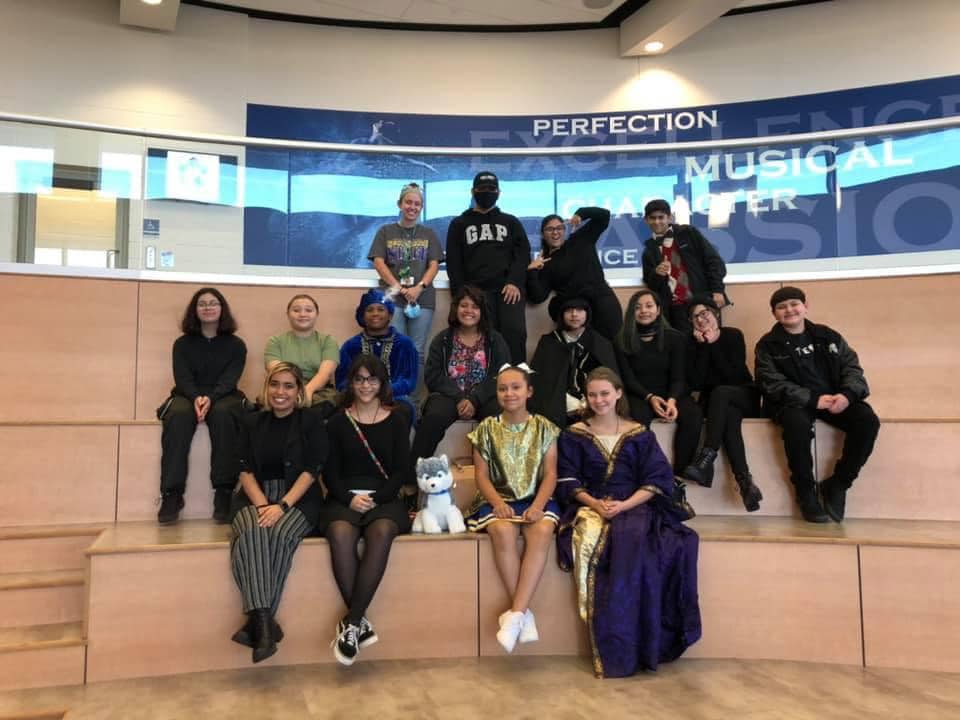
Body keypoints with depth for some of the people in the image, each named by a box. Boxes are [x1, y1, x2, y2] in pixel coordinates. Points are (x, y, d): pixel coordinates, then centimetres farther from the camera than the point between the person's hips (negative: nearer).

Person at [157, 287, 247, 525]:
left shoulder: (236, 345, 8)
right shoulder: (182, 343, 11)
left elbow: (230, 379, -6)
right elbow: (182, 378, -3)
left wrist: (211, 398, -27)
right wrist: (196, 398, -25)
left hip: (223, 397, -1)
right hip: (189, 396, 1)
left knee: (222, 413, -37)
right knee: (178, 414, -35)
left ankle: (224, 493, -35)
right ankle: (171, 494, -35)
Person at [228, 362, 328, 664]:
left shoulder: (311, 422, 4)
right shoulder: (252, 423, 13)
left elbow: (311, 471, -5)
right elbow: (246, 471, 5)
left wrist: (282, 506, -18)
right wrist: (262, 505, -13)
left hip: (298, 500, -2)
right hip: (255, 498, 2)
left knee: (280, 533, -33)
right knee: (251, 532, -32)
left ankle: (257, 621, -26)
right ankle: (264, 621, -37)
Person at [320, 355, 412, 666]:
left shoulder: (396, 422, 11)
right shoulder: (337, 422, 12)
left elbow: (401, 470, 5)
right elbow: (330, 471, 6)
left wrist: (375, 498, -11)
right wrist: (349, 498, -12)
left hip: (384, 498, 0)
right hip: (344, 498, 1)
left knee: (381, 533, -35)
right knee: (341, 534, -35)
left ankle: (351, 623, -30)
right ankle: (361, 622, -27)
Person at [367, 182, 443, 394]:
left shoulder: (429, 234, 15)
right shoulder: (386, 232, 11)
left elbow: (434, 265, 7)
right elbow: (378, 262, 2)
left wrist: (419, 287, -11)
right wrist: (398, 287, -10)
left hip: (422, 298, 1)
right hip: (392, 297, -1)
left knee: (417, 352, 0)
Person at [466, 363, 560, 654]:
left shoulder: (544, 428, 7)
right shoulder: (487, 428, 7)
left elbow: (550, 473, 1)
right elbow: (482, 474, 3)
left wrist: (538, 505, -17)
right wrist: (497, 502, -16)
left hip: (535, 499, 0)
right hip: (498, 499, 0)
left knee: (542, 531, -34)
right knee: (502, 530, -34)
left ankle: (515, 613, -32)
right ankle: (524, 613, -24)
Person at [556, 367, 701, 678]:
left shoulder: (640, 434, 11)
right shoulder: (574, 435, 12)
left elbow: (656, 480, 3)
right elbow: (568, 482, 6)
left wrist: (624, 505, -13)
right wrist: (594, 503, -13)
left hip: (634, 507, 0)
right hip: (591, 508, 0)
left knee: (632, 546, -34)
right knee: (592, 544, -33)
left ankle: (628, 648, -23)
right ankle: (611, 651, -26)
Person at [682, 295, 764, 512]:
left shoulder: (733, 335, -3)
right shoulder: (693, 343, 2)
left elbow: (734, 376, -15)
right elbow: (695, 384, -12)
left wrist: (713, 344, -15)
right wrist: (703, 347, -14)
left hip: (745, 397, -1)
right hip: (713, 403, 1)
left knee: (720, 392, -35)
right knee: (729, 416, -35)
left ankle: (705, 461, -44)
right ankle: (745, 481, -45)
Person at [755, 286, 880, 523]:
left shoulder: (827, 336, 15)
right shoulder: (768, 345, 5)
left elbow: (852, 367, 8)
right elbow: (773, 383, -7)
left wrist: (847, 393, -16)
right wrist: (813, 399, -20)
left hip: (835, 398, 3)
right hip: (794, 402, -3)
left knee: (868, 420, -25)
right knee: (797, 423, -37)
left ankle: (837, 484, -8)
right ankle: (806, 491, -16)